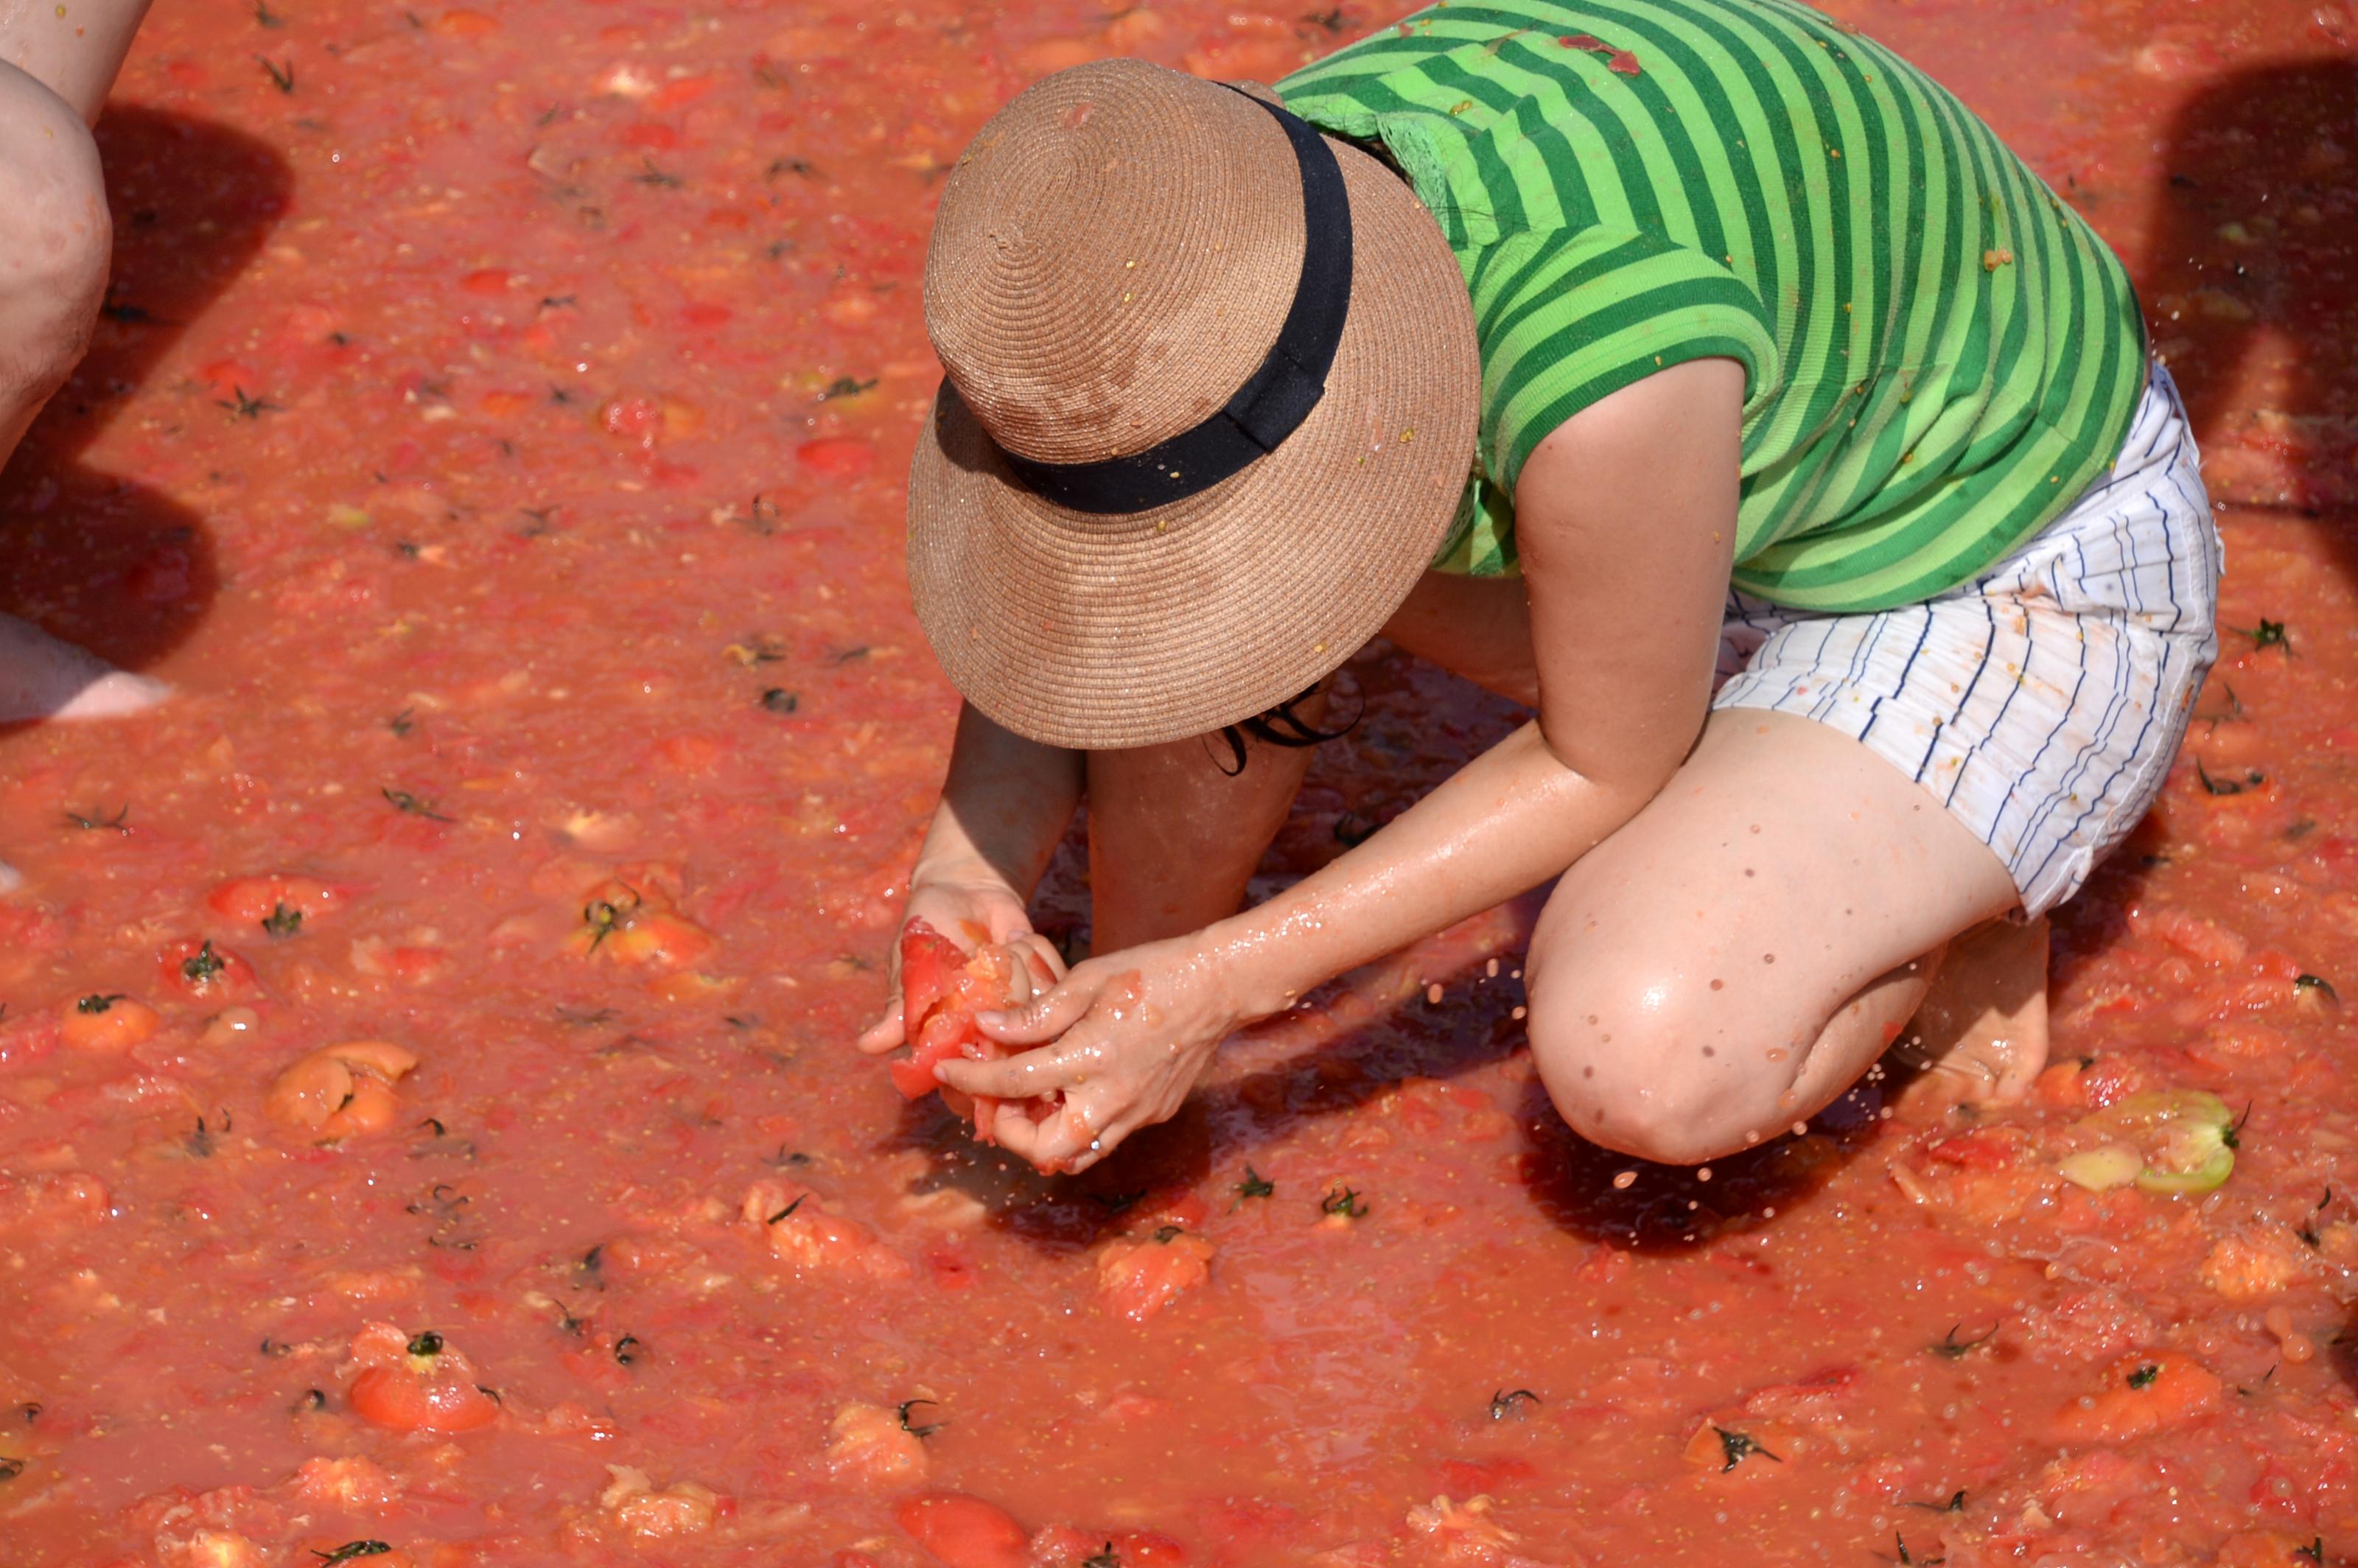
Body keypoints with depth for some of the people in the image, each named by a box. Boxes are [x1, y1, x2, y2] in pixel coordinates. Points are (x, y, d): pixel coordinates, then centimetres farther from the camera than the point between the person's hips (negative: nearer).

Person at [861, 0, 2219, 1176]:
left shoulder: (1595, 367, -42)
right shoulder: (1215, 268, -20)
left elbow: (1608, 767, -24)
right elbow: (1049, 593, -2)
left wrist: (1230, 980, -23)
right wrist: (964, 876, -19)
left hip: (2018, 578, -7)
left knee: (1645, 1063, -30)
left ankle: (1948, 891, 1)